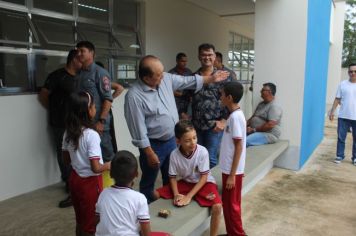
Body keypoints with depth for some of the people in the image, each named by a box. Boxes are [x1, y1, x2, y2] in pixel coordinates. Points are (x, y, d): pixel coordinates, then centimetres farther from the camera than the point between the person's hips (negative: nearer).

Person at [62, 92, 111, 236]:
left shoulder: (68, 132, -3)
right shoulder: (92, 135, -25)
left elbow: (66, 158, 9)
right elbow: (96, 168, -26)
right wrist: (108, 165, -8)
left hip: (75, 178, 7)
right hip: (90, 182, -7)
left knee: (80, 219, 25)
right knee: (91, 222, 13)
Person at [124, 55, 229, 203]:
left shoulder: (166, 79, -5)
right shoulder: (134, 96, -24)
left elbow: (187, 81, 10)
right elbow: (138, 129, -22)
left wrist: (211, 78, 11)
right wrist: (150, 153, -19)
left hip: (171, 140, 7)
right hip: (153, 145, -7)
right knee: (148, 183, 13)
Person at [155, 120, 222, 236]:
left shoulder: (202, 152, -25)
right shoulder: (174, 154, -18)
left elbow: (204, 177, -19)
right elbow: (173, 177, -7)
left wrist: (189, 196, -24)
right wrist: (176, 194, -24)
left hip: (204, 183, -3)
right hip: (185, 182, 3)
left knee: (217, 206, -29)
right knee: (156, 194, -6)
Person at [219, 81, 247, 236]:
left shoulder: (235, 117, -20)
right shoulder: (235, 115, 9)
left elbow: (239, 147, -21)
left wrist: (232, 175, -19)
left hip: (232, 170, -9)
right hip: (229, 168, 9)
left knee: (231, 204, 4)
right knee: (228, 203, 18)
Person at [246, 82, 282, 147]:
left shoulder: (274, 107, -12)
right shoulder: (261, 104, 17)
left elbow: (270, 125, -22)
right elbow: (253, 117, 20)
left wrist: (254, 129, -19)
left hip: (268, 134, -9)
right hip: (254, 131, 9)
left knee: (245, 141, -32)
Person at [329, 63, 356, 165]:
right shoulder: (343, 84, 2)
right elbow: (337, 99, 5)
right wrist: (332, 112, 0)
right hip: (343, 116, 0)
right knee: (341, 137, 7)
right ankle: (339, 156, 18)